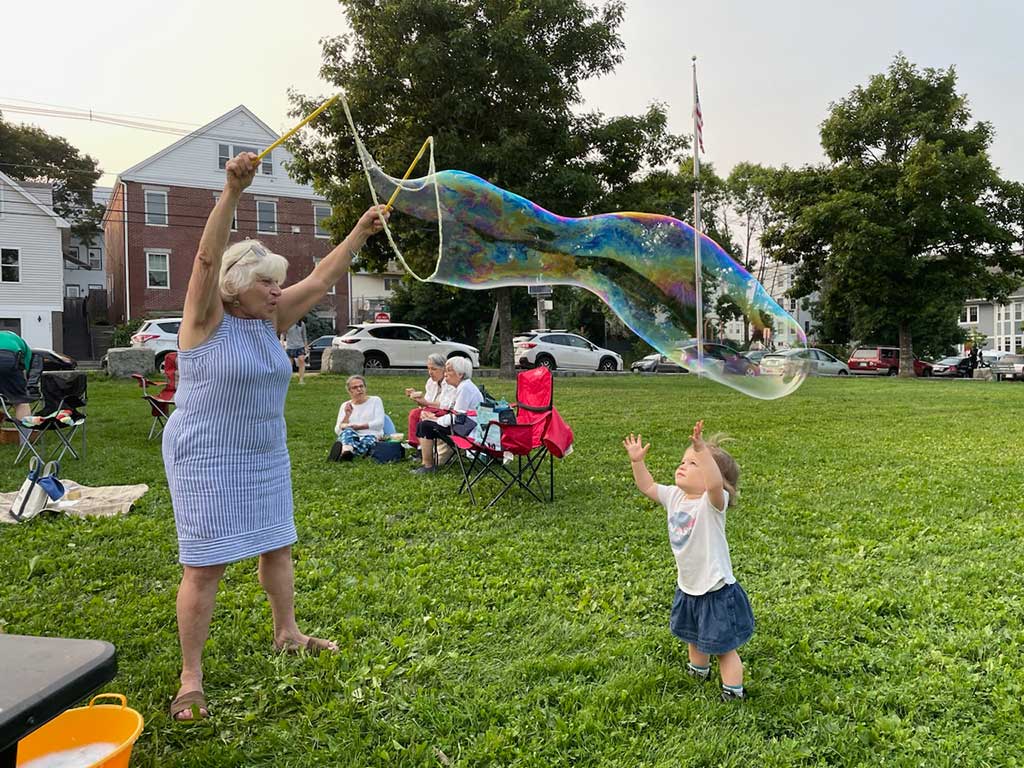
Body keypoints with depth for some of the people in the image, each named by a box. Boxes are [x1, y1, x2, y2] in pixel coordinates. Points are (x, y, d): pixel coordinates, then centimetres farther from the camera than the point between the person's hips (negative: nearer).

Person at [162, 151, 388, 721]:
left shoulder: (271, 320, 4)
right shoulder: (207, 320, -12)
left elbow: (323, 280, 4)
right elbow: (207, 258, -27)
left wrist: (360, 234, -2)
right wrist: (233, 192, -38)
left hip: (266, 456, 7)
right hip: (207, 459, -7)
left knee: (278, 544, 16)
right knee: (206, 564, -3)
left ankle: (287, 634, 36)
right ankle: (191, 679, 8)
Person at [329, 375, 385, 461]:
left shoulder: (375, 400, 14)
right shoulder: (345, 405, 20)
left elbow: (379, 423, -1)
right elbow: (338, 431, 9)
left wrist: (359, 427, -9)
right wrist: (347, 415, -7)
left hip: (370, 436, -2)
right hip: (351, 437, 2)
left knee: (367, 442, -38)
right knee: (347, 432, -34)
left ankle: (342, 450, -66)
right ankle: (346, 451, -67)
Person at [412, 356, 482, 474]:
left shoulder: (465, 388, -17)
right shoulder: (458, 387, 15)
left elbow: (457, 417, -21)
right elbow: (445, 409, 17)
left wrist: (435, 419, -12)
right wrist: (433, 415, -1)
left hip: (467, 430, -10)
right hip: (460, 426, 10)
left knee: (426, 426, -18)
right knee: (422, 424, 6)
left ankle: (428, 465, -12)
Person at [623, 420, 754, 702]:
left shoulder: (712, 501, -25)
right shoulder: (674, 496, -3)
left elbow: (715, 483, -48)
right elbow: (647, 487, 10)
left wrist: (701, 449, -58)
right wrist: (637, 461, -2)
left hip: (716, 591, -8)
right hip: (687, 587, 8)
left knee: (723, 646, 7)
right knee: (693, 638, 31)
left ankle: (733, 693, 25)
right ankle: (699, 671, 55)